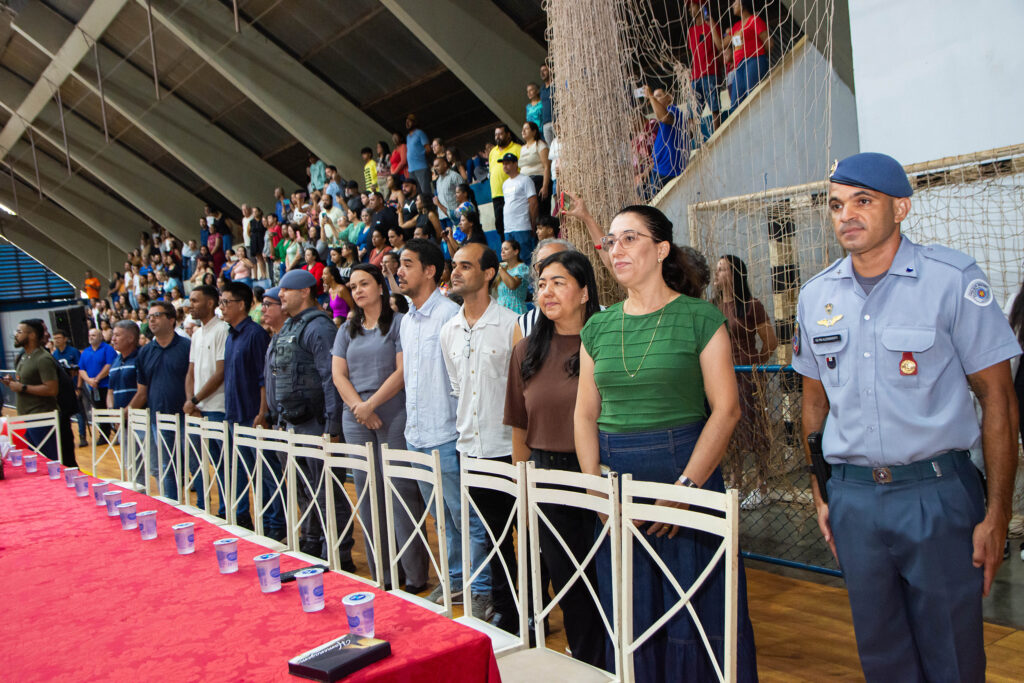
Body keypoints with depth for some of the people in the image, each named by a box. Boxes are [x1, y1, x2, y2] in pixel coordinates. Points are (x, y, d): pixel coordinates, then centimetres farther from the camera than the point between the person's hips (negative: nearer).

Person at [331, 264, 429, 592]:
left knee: (400, 491, -6)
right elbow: (338, 374, 8)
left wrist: (371, 404, -11)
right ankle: (380, 575, 16)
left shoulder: (399, 323, 0)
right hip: (356, 419, 5)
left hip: (393, 415, -5)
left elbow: (402, 371, -9)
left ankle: (414, 575, 2)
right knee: (367, 493, 6)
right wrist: (358, 407, -7)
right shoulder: (347, 330, 17)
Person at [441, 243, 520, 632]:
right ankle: (504, 611, 29)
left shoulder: (511, 324, -10)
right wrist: (465, 429, 15)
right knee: (492, 533, 16)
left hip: (508, 448, -6)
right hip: (471, 447, 6)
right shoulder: (449, 331, 9)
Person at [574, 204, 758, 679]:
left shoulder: (700, 319, -4)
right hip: (616, 479, 4)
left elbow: (726, 409, -10)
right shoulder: (597, 328, 9)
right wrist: (594, 482, -4)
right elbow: (585, 414, 9)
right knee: (629, 615, 13)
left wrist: (685, 485, -16)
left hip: (686, 467, -4)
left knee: (697, 610, 5)